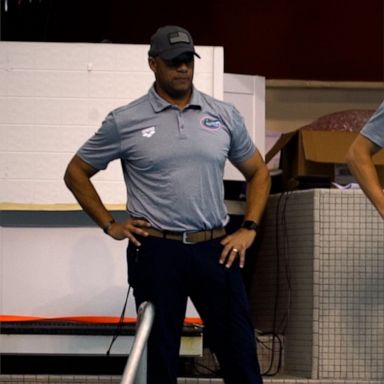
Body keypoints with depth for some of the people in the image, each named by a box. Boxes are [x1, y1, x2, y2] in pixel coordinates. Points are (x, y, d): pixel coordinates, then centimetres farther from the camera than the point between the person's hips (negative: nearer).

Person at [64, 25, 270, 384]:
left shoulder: (224, 115, 6)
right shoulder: (124, 122, 0)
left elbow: (257, 172, 18)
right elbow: (76, 173, 10)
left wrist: (249, 229, 7)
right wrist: (109, 225, 3)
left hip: (216, 249, 2)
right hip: (155, 252, -1)